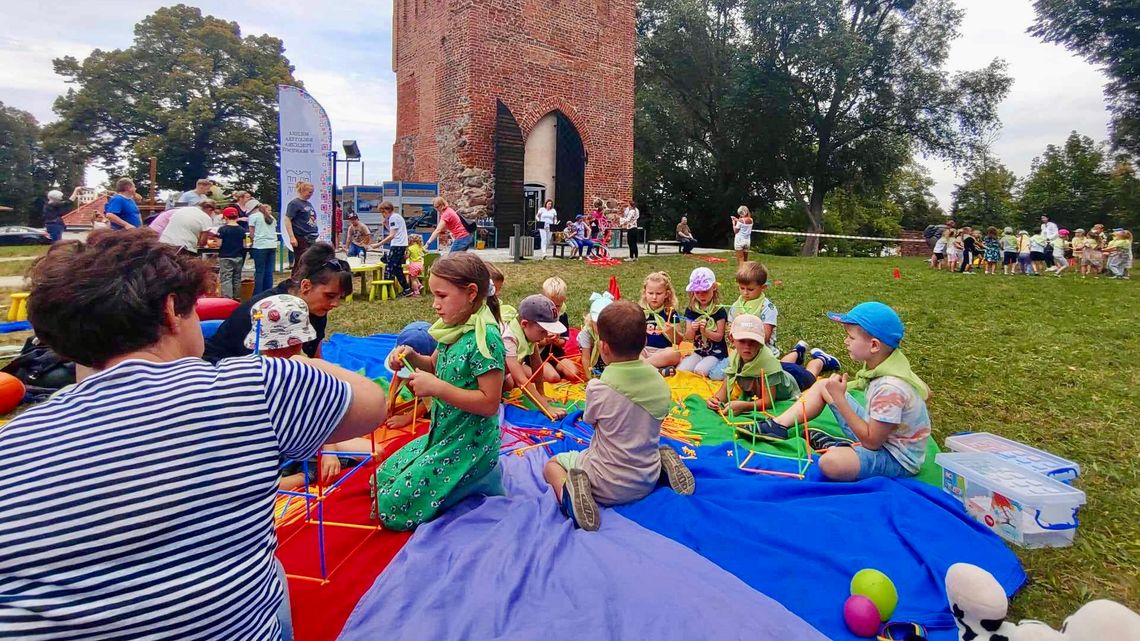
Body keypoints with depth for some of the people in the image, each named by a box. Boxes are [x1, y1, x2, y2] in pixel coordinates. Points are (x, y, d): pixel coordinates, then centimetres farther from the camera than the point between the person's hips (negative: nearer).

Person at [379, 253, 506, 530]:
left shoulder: (485, 338, -24)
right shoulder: (454, 327, 0)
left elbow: (489, 403, -25)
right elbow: (437, 365, 17)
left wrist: (437, 388, -27)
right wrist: (411, 357, -3)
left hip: (469, 442, -9)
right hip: (442, 434, 9)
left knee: (390, 509, -7)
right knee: (381, 480, 19)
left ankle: (476, 480, 3)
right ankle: (469, 475, 16)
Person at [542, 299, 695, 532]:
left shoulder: (598, 388, -24)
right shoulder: (657, 379, -10)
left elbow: (591, 421, -5)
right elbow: (662, 409, 4)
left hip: (608, 487, -5)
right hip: (648, 481, 5)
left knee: (552, 465, 17)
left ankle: (570, 490, -14)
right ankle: (664, 462, 8)